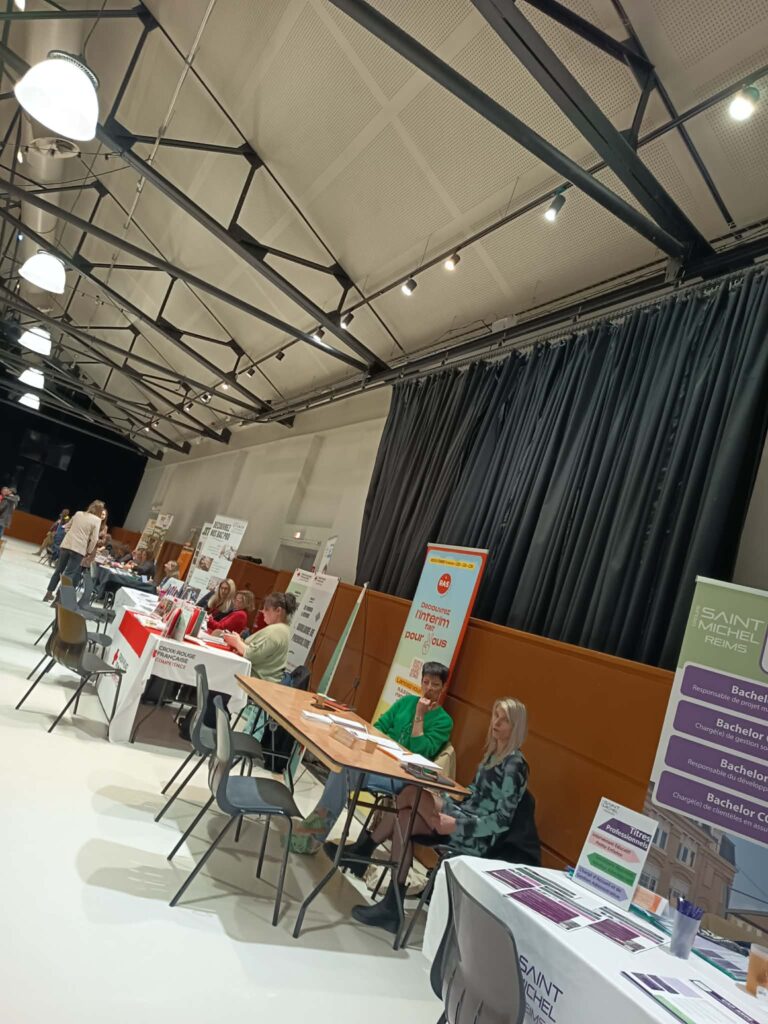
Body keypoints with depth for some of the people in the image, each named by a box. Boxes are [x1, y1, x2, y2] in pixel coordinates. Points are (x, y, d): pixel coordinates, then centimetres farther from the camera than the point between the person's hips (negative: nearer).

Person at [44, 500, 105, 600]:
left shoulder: (78, 513, 10)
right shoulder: (97, 520, -6)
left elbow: (67, 527, 18)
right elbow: (94, 539, -10)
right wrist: (89, 551, 0)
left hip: (66, 545, 5)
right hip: (79, 549, -5)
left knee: (59, 570, 17)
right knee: (69, 574, 0)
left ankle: (49, 593, 23)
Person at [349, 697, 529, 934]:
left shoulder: (515, 765, -15)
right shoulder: (493, 752, 12)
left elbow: (503, 820, -19)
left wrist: (457, 825, -23)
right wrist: (442, 799, 5)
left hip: (476, 835, -8)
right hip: (462, 815, 8)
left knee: (412, 793, -21)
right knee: (404, 818, -14)